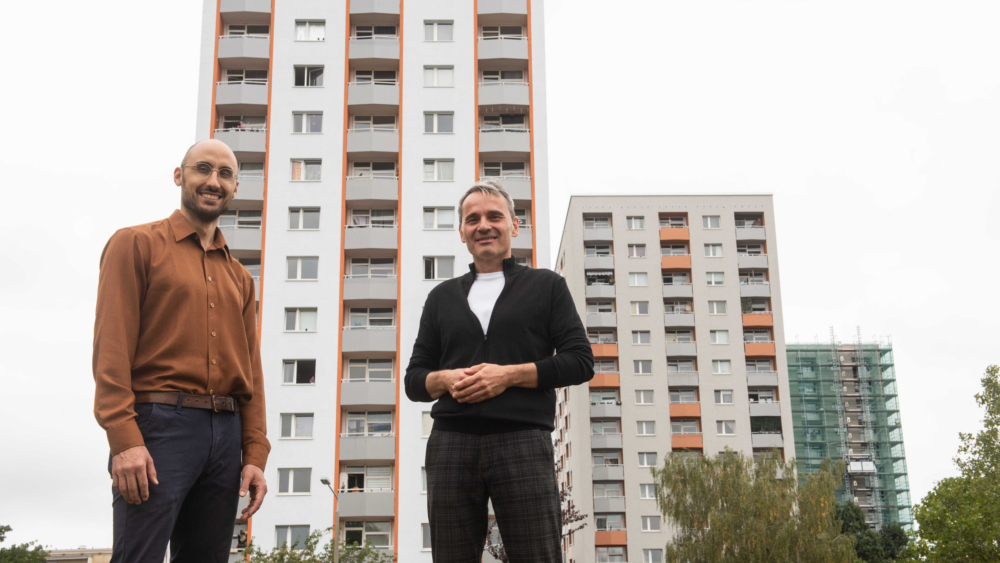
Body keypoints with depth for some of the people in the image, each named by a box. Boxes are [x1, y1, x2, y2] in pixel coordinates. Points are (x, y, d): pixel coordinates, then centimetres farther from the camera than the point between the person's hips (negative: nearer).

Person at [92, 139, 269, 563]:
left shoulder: (239, 277, 21)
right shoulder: (137, 244, 5)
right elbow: (111, 348, -6)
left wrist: (255, 455, 7)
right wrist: (124, 440, -16)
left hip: (226, 433, 6)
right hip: (159, 424, -5)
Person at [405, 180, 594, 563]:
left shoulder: (547, 286, 14)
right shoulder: (442, 297, 22)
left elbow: (581, 362, 4)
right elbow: (414, 380, 19)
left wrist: (509, 375, -8)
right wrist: (445, 379, -4)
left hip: (522, 442, -3)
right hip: (450, 443, 3)